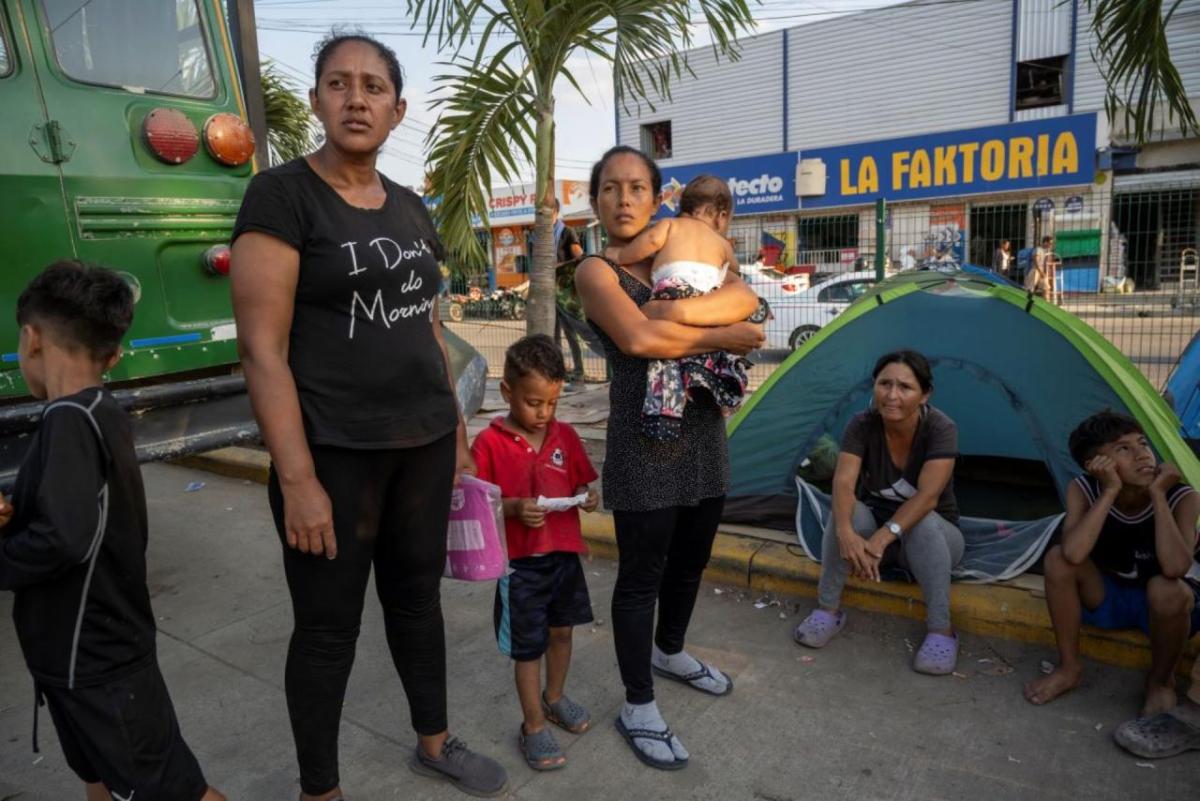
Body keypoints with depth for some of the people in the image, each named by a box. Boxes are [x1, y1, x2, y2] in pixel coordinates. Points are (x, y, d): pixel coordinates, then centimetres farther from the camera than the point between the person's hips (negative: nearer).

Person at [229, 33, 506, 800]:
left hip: (423, 442, 6)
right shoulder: (282, 196, -9)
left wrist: (455, 425, 15)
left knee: (417, 597, 19)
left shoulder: (410, 209, 10)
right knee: (329, 627, 8)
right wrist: (298, 479, -18)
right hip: (333, 451, -6)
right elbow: (262, 348, -14)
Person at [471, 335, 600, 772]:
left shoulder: (566, 436, 0)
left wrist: (587, 497, -12)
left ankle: (554, 698, 45)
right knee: (528, 646, 7)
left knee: (561, 630, 21)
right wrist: (514, 508, -27)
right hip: (521, 562, -5)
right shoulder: (489, 443, -14)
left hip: (565, 553, 5)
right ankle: (534, 726, 25)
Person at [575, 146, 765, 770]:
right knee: (641, 575, 2)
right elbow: (639, 339, -26)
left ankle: (669, 652, 45)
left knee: (690, 561, 20)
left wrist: (681, 311, -22)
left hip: (702, 433, 7)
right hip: (644, 443, -7)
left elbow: (744, 298, -6)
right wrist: (730, 337, -17)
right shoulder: (596, 272, -7)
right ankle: (638, 708, 19)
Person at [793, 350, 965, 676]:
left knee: (923, 524, -37)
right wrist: (846, 532, -51)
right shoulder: (862, 425, -19)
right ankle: (829, 610, -17)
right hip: (875, 522, 2)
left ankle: (941, 630, -23)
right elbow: (843, 483, -32)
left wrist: (883, 537, -49)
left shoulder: (941, 429, -24)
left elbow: (927, 496, -35)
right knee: (848, 512, -31)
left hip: (934, 534, -2)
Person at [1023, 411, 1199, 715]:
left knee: (1166, 589, -36)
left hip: (1163, 606, -2)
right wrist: (1110, 491, -36)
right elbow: (1073, 554, -38)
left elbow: (1174, 569, -41)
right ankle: (1069, 667, -8)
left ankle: (1161, 681, -5)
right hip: (1106, 598, 2)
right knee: (1057, 558, -27)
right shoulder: (1083, 490, -20)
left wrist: (1158, 495, -36)